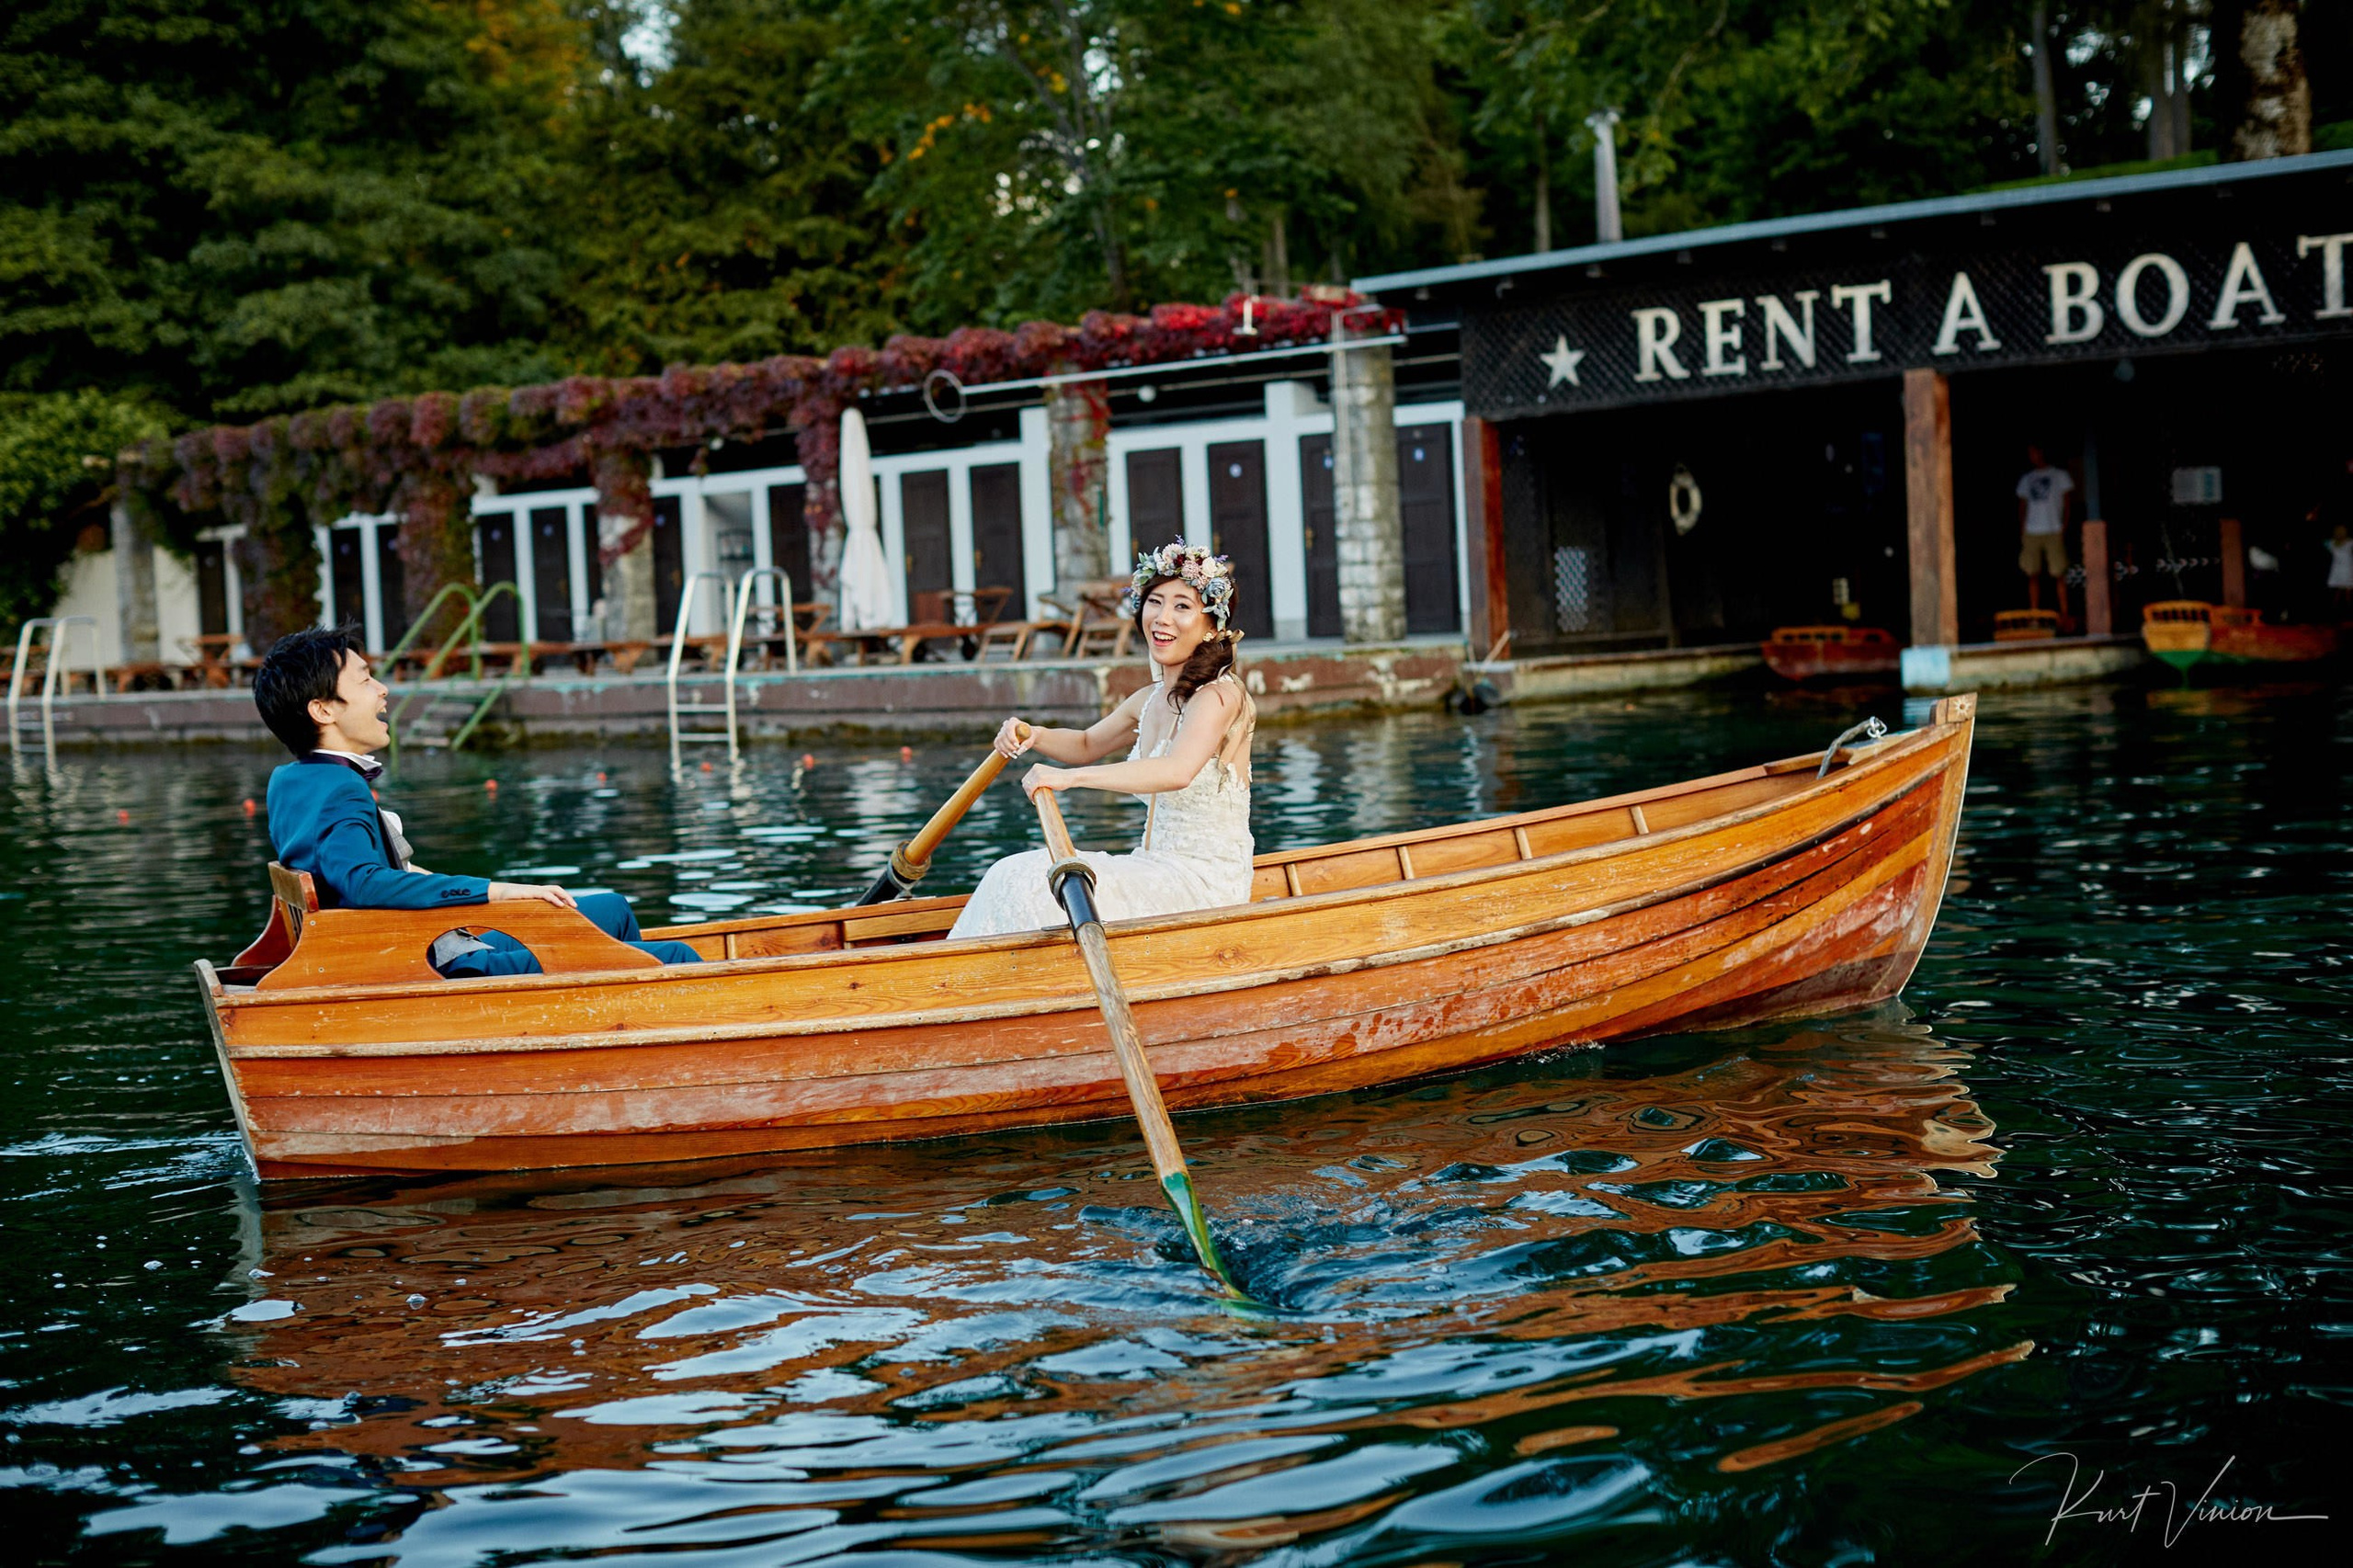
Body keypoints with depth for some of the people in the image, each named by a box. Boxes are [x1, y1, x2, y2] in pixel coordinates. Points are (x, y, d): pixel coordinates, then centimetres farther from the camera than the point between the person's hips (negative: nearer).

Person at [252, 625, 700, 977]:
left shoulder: (288, 782, 8)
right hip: (452, 972, -11)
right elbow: (362, 883, -40)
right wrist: (491, 890, -39)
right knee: (675, 960, -12)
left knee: (611, 910, 27)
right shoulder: (342, 794, -22)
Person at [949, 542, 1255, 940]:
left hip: (1207, 883, -8)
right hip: (1160, 873, 8)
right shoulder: (1150, 700, 12)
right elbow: (1086, 745, 30)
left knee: (1033, 885, -20)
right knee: (1017, 876, -4)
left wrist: (1070, 776, -40)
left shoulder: (1219, 695, -15)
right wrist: (1031, 736, 7)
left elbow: (1178, 771, -34)